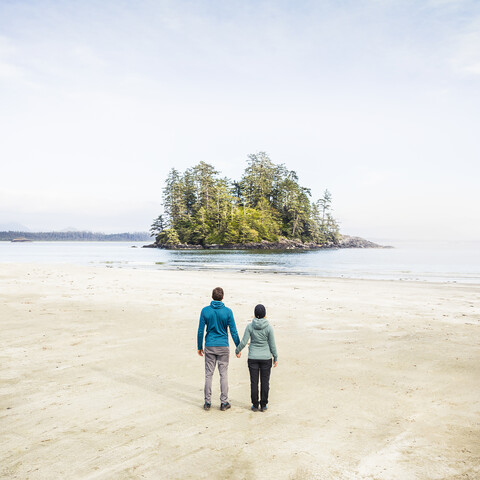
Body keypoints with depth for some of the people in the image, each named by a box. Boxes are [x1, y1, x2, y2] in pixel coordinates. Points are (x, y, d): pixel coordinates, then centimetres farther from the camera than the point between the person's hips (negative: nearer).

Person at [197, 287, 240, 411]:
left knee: (208, 374, 8)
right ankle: (224, 402, 10)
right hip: (223, 347, -1)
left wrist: (199, 347, 10)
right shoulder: (227, 311, -7)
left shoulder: (205, 310, -4)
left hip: (209, 346, 1)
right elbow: (233, 331, -6)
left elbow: (200, 331, -1)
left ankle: (207, 402, 12)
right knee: (224, 374, 6)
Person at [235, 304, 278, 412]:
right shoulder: (269, 327, -11)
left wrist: (237, 351, 12)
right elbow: (272, 345, -6)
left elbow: (243, 342, -6)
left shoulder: (250, 326, -9)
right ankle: (263, 405, 16)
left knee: (254, 382, 9)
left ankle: (255, 405, 16)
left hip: (253, 358, 1)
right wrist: (276, 358, 6)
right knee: (265, 382, 10)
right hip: (266, 358, -1)